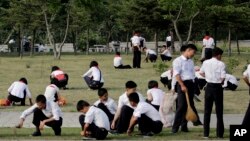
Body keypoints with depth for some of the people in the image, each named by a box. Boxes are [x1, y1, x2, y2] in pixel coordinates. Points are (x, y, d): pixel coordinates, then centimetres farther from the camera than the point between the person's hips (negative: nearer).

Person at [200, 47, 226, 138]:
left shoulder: (206, 62, 3)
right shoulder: (221, 64, -11)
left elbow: (201, 73, 16)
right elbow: (223, 77, -14)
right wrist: (220, 82, 4)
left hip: (209, 86, 3)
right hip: (217, 87, -3)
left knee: (207, 111, 9)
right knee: (219, 111, 5)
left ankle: (206, 133, 9)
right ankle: (219, 133, 5)